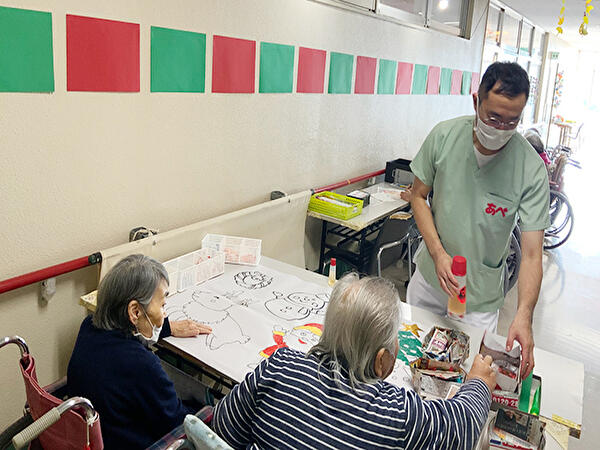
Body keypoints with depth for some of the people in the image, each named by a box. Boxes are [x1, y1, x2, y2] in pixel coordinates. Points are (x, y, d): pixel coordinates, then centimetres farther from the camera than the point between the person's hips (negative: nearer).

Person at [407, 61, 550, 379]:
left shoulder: (532, 170, -20)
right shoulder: (443, 136, -14)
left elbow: (532, 254, -20)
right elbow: (418, 195, -3)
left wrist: (524, 315, -35)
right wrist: (438, 252, -17)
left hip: (481, 296, -2)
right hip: (430, 275, 3)